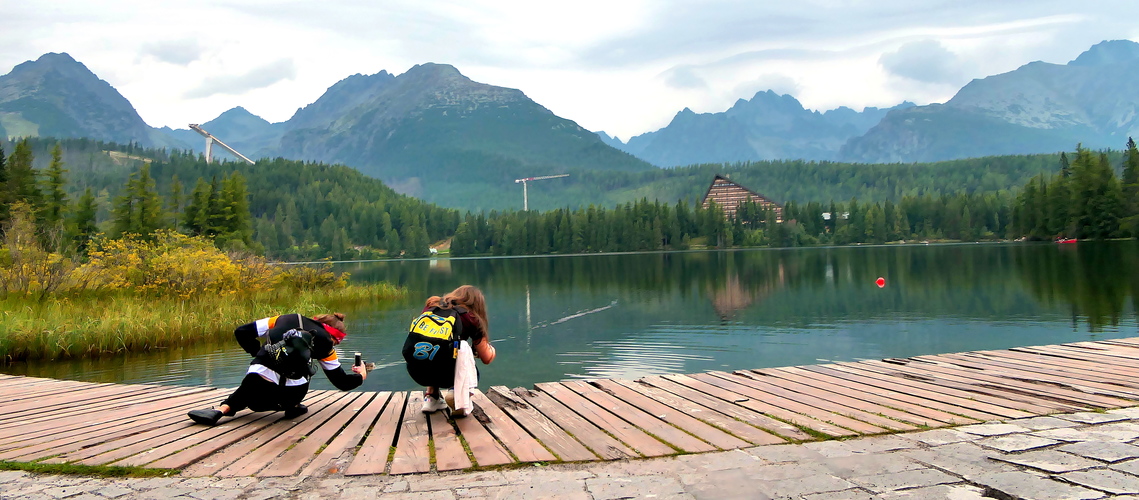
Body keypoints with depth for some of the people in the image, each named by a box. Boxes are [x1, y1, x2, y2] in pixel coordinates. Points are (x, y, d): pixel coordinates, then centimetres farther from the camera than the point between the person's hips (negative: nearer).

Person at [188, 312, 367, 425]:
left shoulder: (285, 320, 20)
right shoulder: (324, 342, 14)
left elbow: (241, 332, 17)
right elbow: (342, 382, 20)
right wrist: (361, 376, 40)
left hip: (260, 383, 0)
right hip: (293, 393, 0)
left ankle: (223, 408, 2)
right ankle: (290, 405, 7)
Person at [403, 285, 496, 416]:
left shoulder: (432, 304, 20)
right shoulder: (471, 318, 12)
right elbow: (486, 359, 16)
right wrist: (492, 349, 41)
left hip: (415, 372, 4)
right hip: (444, 374, -4)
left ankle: (431, 396, 26)